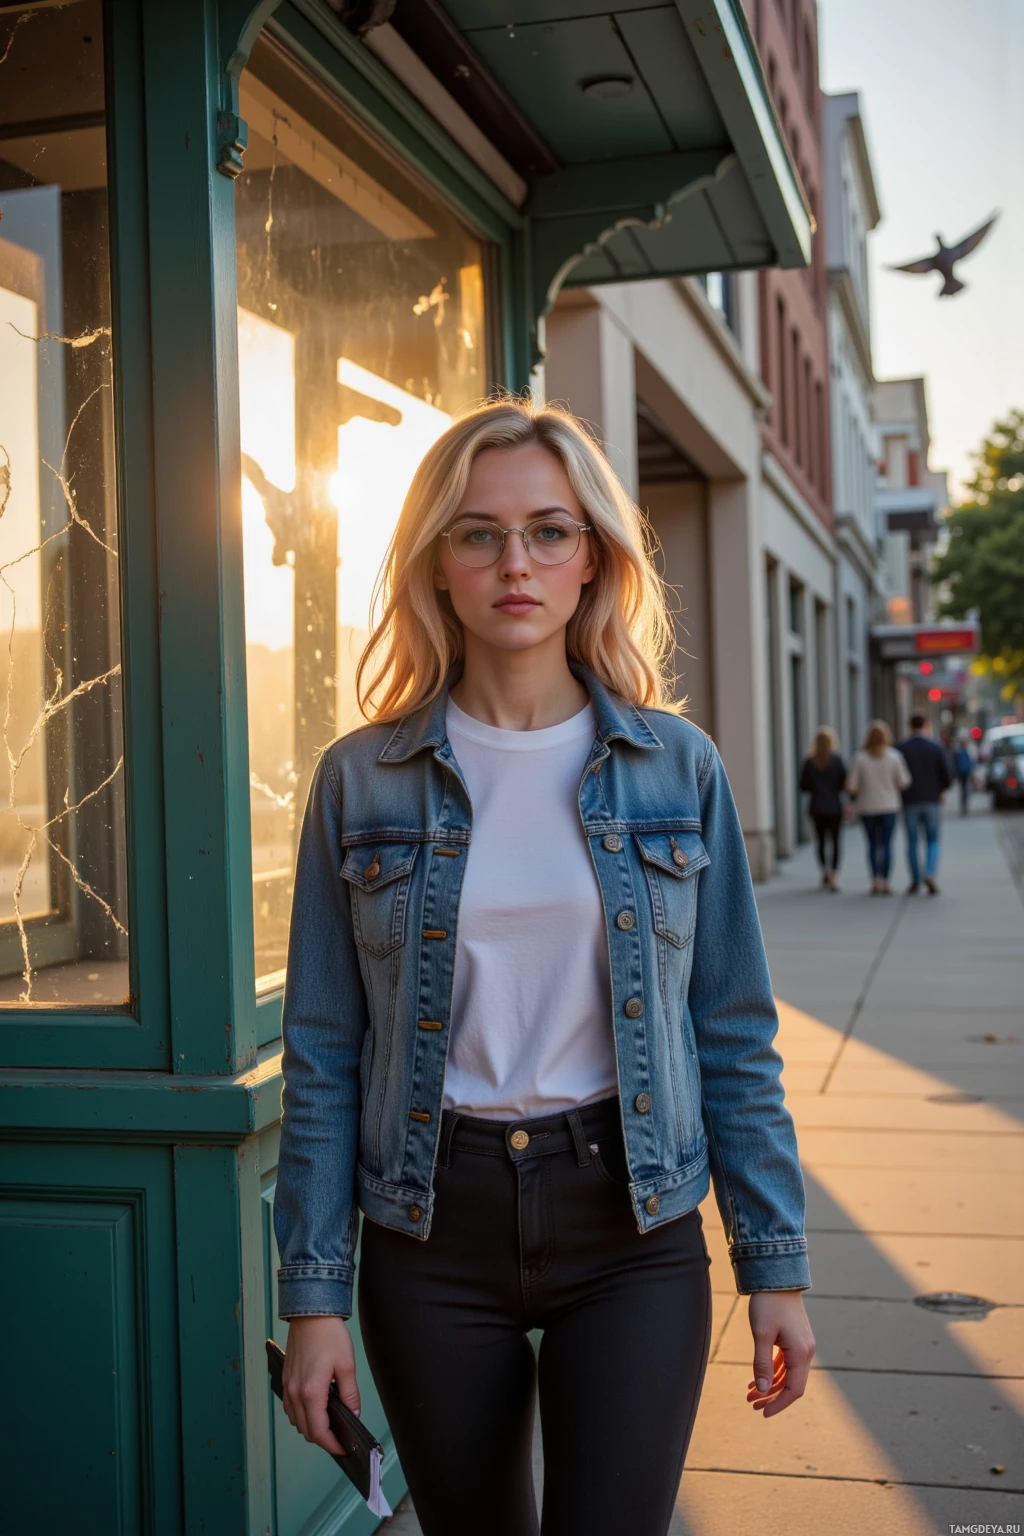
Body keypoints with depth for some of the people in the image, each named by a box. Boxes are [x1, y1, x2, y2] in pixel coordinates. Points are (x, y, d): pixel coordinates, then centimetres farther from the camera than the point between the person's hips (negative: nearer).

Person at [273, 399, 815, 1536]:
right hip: (432, 1233, 1)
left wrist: (775, 1264, 2)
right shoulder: (362, 781, -2)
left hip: (630, 1229, 0)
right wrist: (314, 1296, -2)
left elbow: (734, 1032, 3)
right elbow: (324, 1055, 0)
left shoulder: (677, 766, 0)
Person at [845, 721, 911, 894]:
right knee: (886, 843, 4)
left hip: (867, 808, 0)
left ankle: (875, 881, 5)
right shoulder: (894, 756, -7)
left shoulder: (860, 758, -8)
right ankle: (885, 881, -1)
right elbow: (903, 782, -4)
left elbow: (851, 786, -7)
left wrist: (856, 794, 14)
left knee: (872, 844, 9)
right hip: (889, 806, 0)